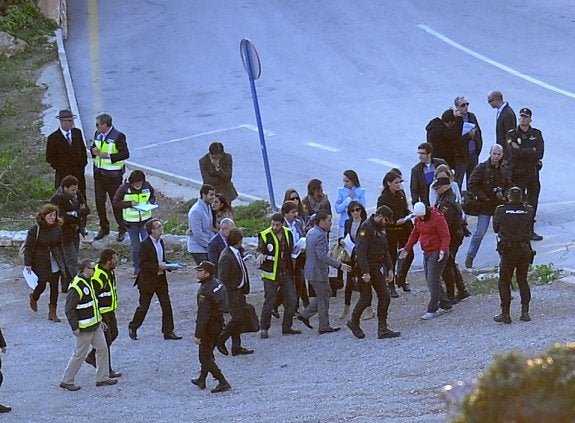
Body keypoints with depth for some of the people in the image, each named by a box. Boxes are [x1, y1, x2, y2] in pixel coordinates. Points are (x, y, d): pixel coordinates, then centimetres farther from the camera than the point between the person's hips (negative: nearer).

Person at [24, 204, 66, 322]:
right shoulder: (35, 230, -15)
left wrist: (62, 261, 12)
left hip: (55, 262, 4)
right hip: (40, 262, -4)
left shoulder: (57, 228, -1)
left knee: (54, 287, 4)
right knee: (41, 285, 1)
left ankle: (52, 312, 14)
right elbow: (28, 247, -11)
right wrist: (28, 264, -13)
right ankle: (34, 297, 37)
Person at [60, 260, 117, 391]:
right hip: (84, 328, -10)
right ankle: (66, 381, 10)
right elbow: (69, 309, -23)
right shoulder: (76, 287, -22)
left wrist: (99, 320, 21)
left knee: (102, 349, 12)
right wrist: (75, 327, -22)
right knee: (80, 354, -1)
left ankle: (102, 378, 21)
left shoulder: (88, 283, 10)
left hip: (95, 326, 10)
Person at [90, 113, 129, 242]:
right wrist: (94, 150, -6)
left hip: (113, 174, -7)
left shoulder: (118, 136, -15)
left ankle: (122, 230, 15)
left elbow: (125, 154, -17)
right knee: (99, 202, 10)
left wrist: (108, 156, -24)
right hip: (99, 172, 7)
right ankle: (104, 228, 24)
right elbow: (94, 146, 19)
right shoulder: (98, 134, 6)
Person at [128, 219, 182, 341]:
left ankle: (168, 331, 9)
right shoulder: (145, 244, -16)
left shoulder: (160, 242, 8)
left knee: (167, 306, 3)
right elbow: (142, 264, -20)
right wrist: (158, 267, -24)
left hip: (161, 280, 7)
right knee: (143, 307, 5)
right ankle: (133, 328, 24)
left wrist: (167, 265, 1)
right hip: (147, 281, -7)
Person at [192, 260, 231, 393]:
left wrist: (197, 335, -21)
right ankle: (201, 380, 36)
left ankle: (223, 383, -4)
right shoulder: (218, 284, 2)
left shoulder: (205, 291, -26)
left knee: (205, 357, 0)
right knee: (208, 353, 23)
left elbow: (203, 315, -26)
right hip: (219, 323, 9)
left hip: (209, 326, -9)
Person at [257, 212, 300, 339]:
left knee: (292, 300, 6)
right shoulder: (265, 235, -9)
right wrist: (261, 255, -40)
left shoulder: (288, 233, 7)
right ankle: (264, 329, 5)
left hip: (286, 273, 5)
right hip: (271, 274, -5)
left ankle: (287, 327, 19)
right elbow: (260, 249, -20)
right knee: (269, 302, -5)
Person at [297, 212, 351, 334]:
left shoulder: (311, 232, 10)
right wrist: (339, 265, -29)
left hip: (311, 270, 10)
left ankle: (305, 314, 21)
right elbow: (322, 256, -29)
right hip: (319, 272, -10)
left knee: (325, 295, 21)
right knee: (324, 299, 2)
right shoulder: (320, 235, -21)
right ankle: (324, 326, 10)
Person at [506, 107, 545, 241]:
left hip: (533, 172, 3)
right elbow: (514, 153, -19)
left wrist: (522, 151, -14)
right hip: (518, 173, -3)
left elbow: (540, 154, -9)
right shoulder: (512, 134, -3)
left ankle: (530, 229, 18)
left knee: (532, 202, 8)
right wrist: (532, 151, -13)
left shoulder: (536, 134, 5)